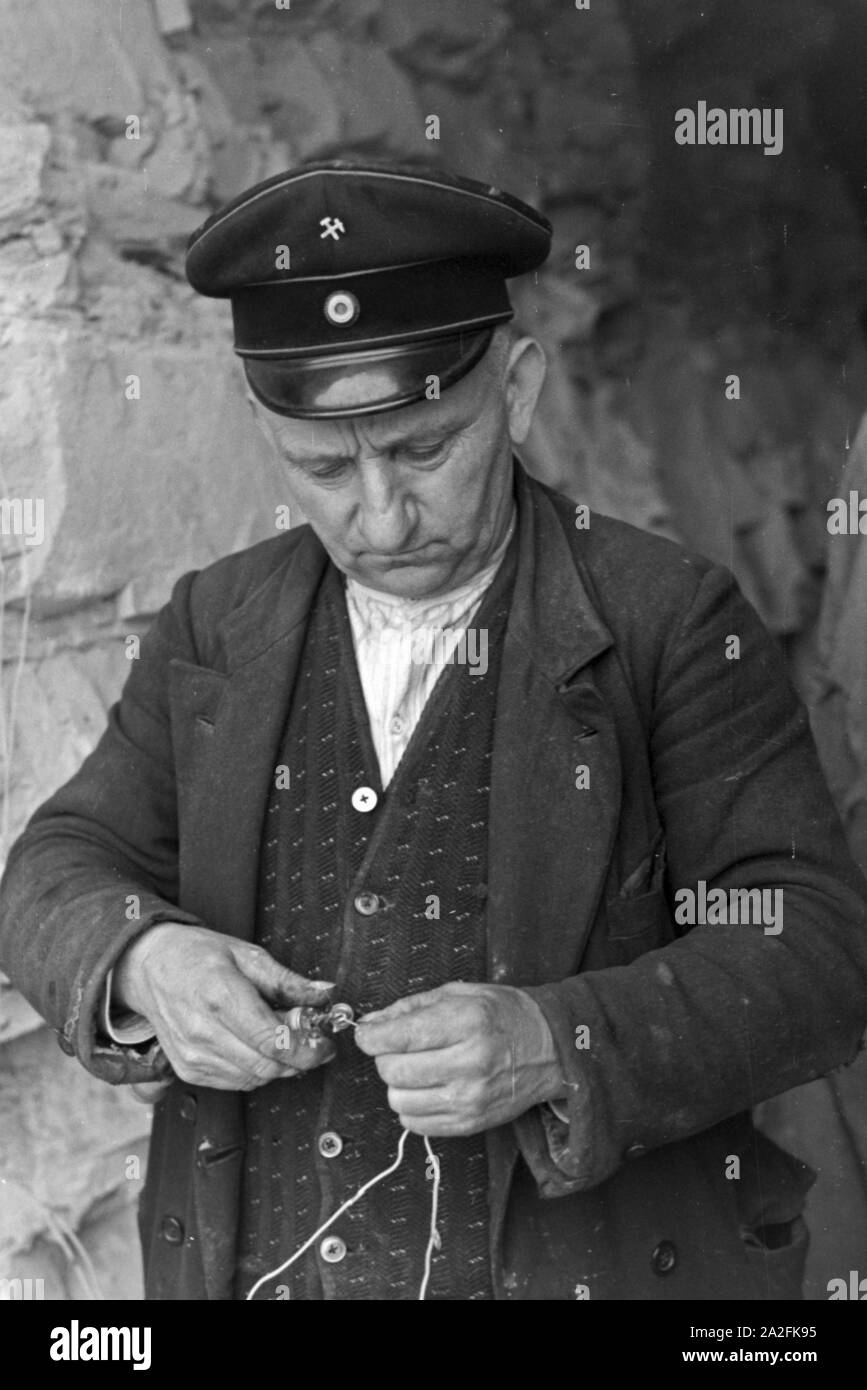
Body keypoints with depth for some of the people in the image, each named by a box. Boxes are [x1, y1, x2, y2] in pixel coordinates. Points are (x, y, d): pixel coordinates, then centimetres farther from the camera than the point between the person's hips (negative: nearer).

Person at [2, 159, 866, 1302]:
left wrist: (553, 1045, -28)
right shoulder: (216, 627, 3)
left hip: (584, 1264, -3)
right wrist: (143, 963, -20)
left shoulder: (667, 622, -9)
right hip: (254, 1262, 3)